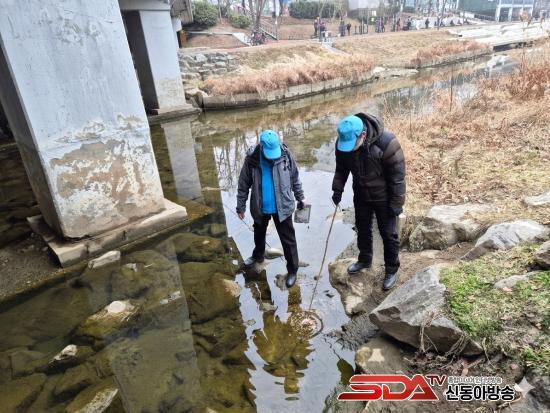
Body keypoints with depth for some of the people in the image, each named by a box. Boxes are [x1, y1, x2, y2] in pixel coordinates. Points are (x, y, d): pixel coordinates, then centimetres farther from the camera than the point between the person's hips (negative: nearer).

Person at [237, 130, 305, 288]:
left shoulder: (285, 154, -16)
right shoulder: (252, 158, -17)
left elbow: (294, 177, 0)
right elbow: (244, 183, -7)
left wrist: (300, 197, 7)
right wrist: (241, 206, -2)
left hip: (282, 206, -1)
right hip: (260, 207, 2)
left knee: (288, 239, 6)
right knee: (259, 234, 26)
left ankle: (292, 270, 25)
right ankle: (258, 256, 55)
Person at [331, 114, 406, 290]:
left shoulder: (386, 142, -32)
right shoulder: (342, 143, -17)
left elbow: (397, 174, -22)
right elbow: (341, 168, 2)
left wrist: (397, 202, -18)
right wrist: (337, 189, -3)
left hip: (383, 197, -4)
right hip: (361, 195, 5)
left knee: (388, 234, 8)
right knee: (362, 229, 20)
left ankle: (392, 270, 26)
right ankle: (364, 259, 43)